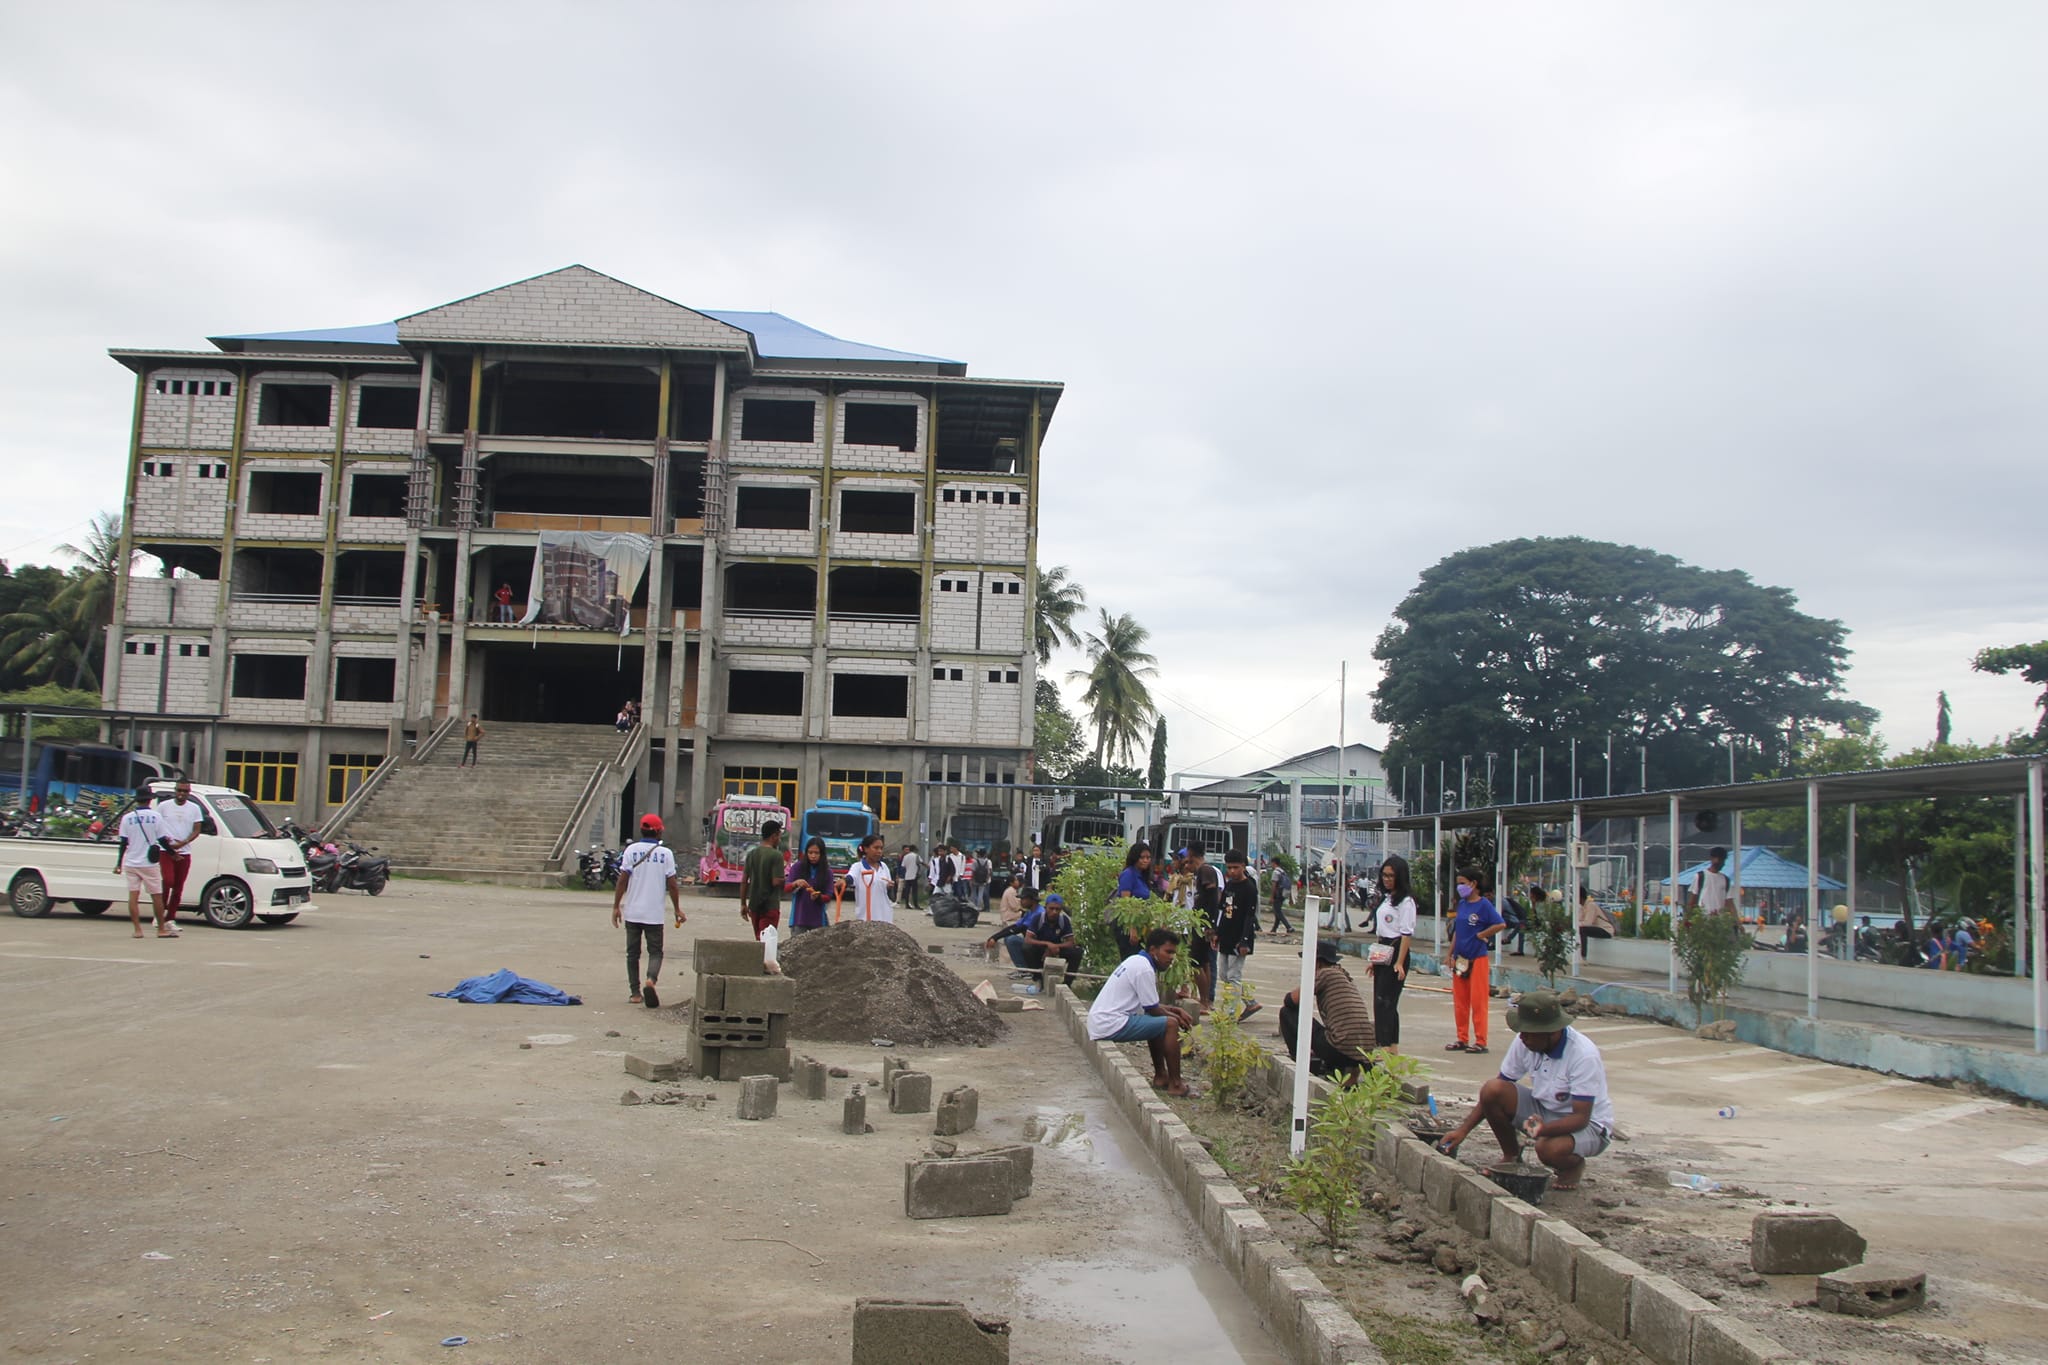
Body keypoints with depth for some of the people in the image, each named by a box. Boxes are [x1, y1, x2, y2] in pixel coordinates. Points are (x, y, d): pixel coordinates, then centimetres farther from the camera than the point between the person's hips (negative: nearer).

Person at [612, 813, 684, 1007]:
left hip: (632, 912, 1)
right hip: (654, 913, -1)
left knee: (632, 953, 11)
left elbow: (622, 880, -5)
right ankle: (651, 980, -21)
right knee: (655, 951, 7)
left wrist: (616, 906, 2)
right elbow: (672, 884, -1)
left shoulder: (631, 850, -1)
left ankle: (635, 993, 10)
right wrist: (677, 910, 9)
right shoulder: (665, 853, -2)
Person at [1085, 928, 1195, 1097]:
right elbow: (1152, 1010, -10)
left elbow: (1149, 1004, 23)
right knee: (1171, 1024, -11)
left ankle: (1160, 1076, 22)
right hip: (1111, 1025, -11)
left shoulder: (1137, 961, 17)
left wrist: (1176, 1010, 13)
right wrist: (1177, 1017, 7)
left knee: (1158, 1022, 24)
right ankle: (1175, 1084, -6)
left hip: (1099, 1021, 11)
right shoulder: (1144, 969, -14)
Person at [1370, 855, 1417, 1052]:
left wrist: (1400, 962, -21)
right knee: (1380, 1001, 9)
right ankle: (1392, 1047, 14)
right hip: (1382, 953, 9)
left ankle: (1385, 1047, -11)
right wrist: (1374, 959, 19)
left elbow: (1407, 934, -15)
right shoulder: (1386, 898, 16)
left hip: (1396, 952, -9)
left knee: (1385, 1001, -12)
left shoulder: (1406, 901, -11)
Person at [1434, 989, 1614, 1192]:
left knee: (1549, 1149, -38)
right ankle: (1511, 1157, 5)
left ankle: (1573, 1166, 1)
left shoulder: (1584, 1055, -28)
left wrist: (1544, 1129, -47)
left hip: (1589, 1124, -5)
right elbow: (1495, 1092, -2)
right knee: (1491, 1090, -20)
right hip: (1543, 1110, 5)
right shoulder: (1524, 1042, -12)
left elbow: (1581, 1117, -28)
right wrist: (1463, 1130, -11)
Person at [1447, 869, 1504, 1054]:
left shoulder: (1484, 904, -9)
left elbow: (1500, 924, -19)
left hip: (1478, 959, -7)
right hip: (1460, 959, 7)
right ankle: (1462, 1039, 18)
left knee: (1478, 1001, -4)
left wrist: (1481, 935, -12)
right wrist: (1451, 954, 12)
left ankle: (1481, 1042, 0)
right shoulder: (1462, 904, 11)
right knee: (1460, 1002, 10)